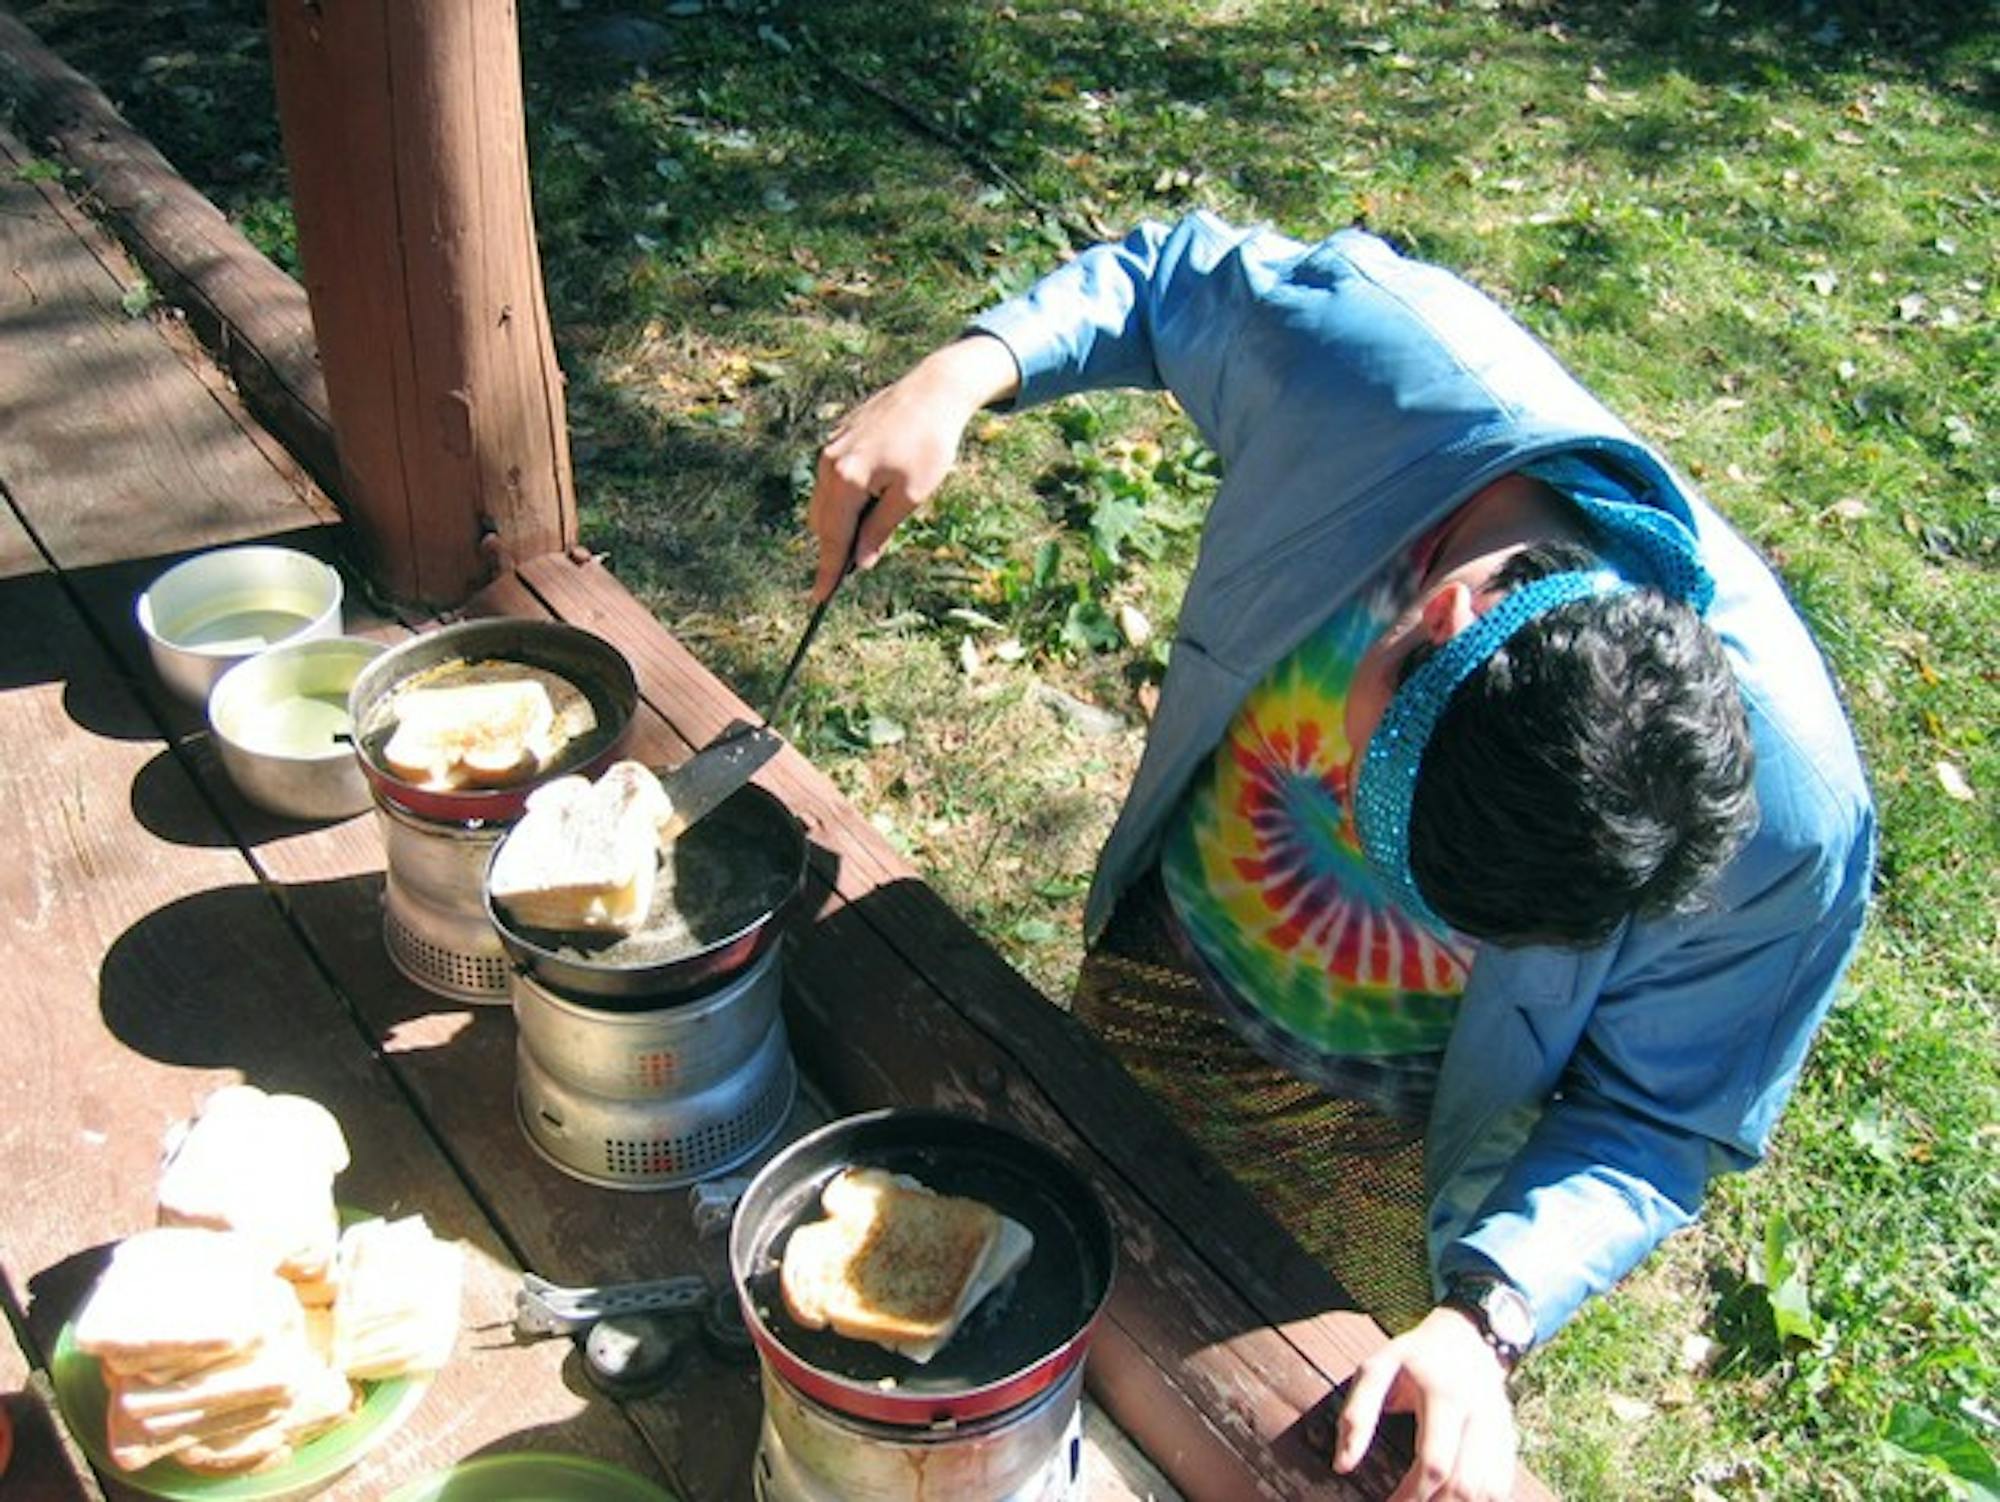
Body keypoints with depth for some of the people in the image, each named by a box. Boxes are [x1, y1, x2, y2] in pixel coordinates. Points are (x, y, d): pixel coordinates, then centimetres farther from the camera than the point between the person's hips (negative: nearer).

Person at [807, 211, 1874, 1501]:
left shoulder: (1794, 822, -35)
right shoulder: (1377, 351, -35)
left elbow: (1650, 1126, -20)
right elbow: (1173, 278, -12)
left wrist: (1485, 1323, -35)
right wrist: (968, 370, -26)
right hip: (1168, 986, 3)